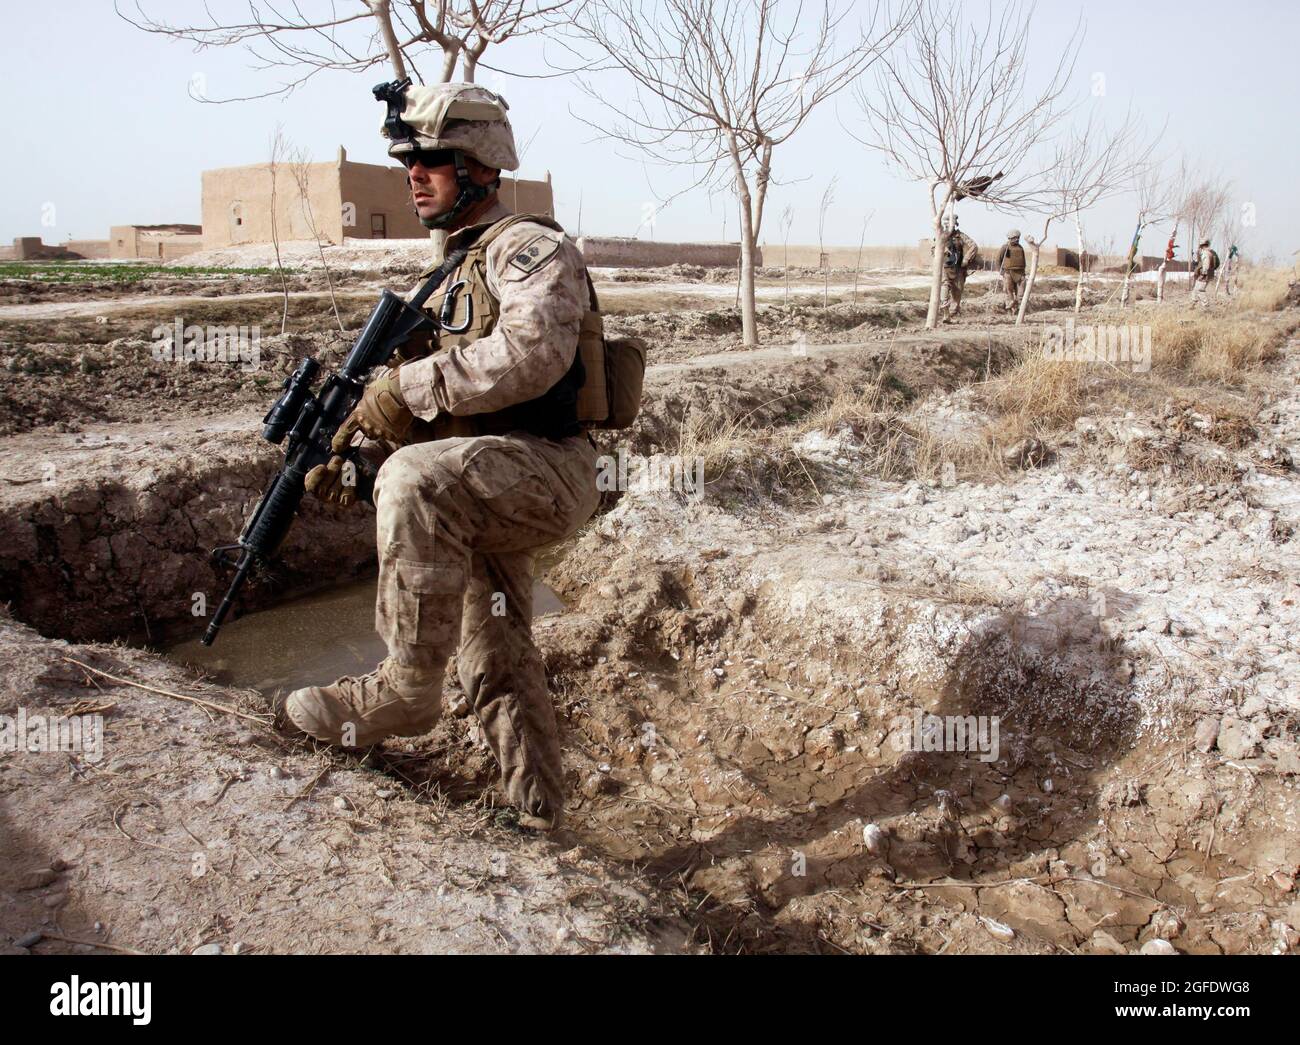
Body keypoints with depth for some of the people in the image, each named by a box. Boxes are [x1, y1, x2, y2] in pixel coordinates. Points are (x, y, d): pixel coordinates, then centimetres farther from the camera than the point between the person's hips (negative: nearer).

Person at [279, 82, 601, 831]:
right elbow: (424, 400, 21)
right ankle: (534, 805, 28)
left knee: (415, 479, -35)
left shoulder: (532, 248, -7)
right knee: (497, 659, 13)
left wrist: (410, 386, -22)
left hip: (546, 469, -9)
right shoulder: (455, 274, 20)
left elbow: (530, 355, -27)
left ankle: (406, 688, -23)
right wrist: (350, 450, 5)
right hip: (483, 497, 9)